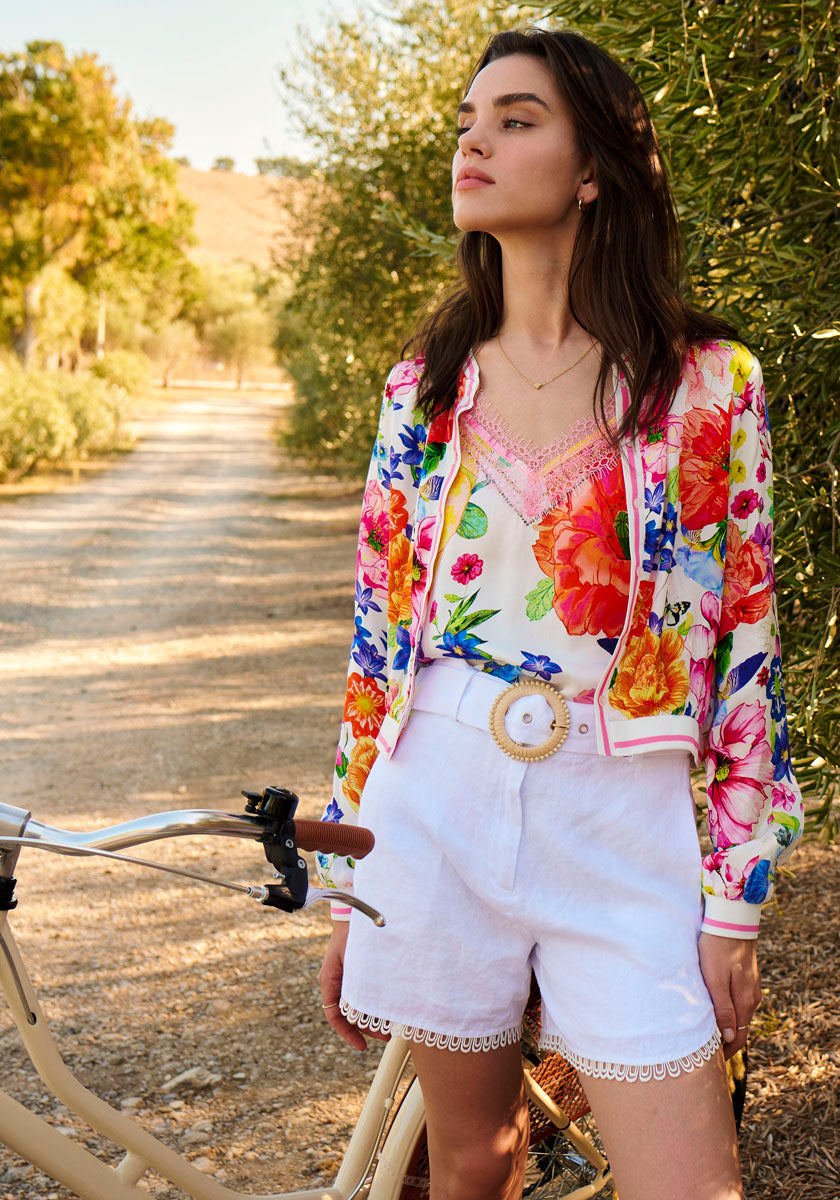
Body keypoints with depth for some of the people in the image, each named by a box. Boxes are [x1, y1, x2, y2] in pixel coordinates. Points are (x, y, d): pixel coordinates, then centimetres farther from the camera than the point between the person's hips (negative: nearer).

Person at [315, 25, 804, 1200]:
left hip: (622, 832, -2)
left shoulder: (709, 382, -3)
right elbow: (379, 643, 8)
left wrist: (735, 902, -4)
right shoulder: (424, 386, 5)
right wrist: (348, 892, 9)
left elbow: (746, 649, -2)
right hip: (438, 814, 3)